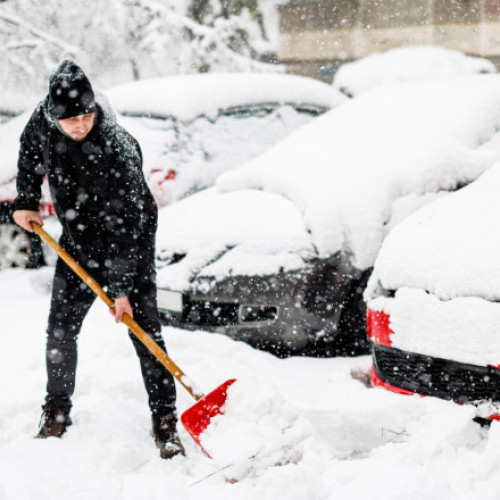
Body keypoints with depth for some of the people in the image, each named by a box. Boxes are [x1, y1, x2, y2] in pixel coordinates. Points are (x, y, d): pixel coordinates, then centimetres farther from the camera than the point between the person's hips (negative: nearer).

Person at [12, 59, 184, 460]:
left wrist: (121, 289, -29)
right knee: (61, 329, 6)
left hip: (129, 240, -5)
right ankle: (57, 413, 23)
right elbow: (29, 155, 10)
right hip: (78, 239, 5)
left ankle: (165, 421, -1)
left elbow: (125, 225, -30)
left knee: (144, 328, -10)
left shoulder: (117, 149, -33)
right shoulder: (44, 122, -16)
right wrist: (26, 202, 3)